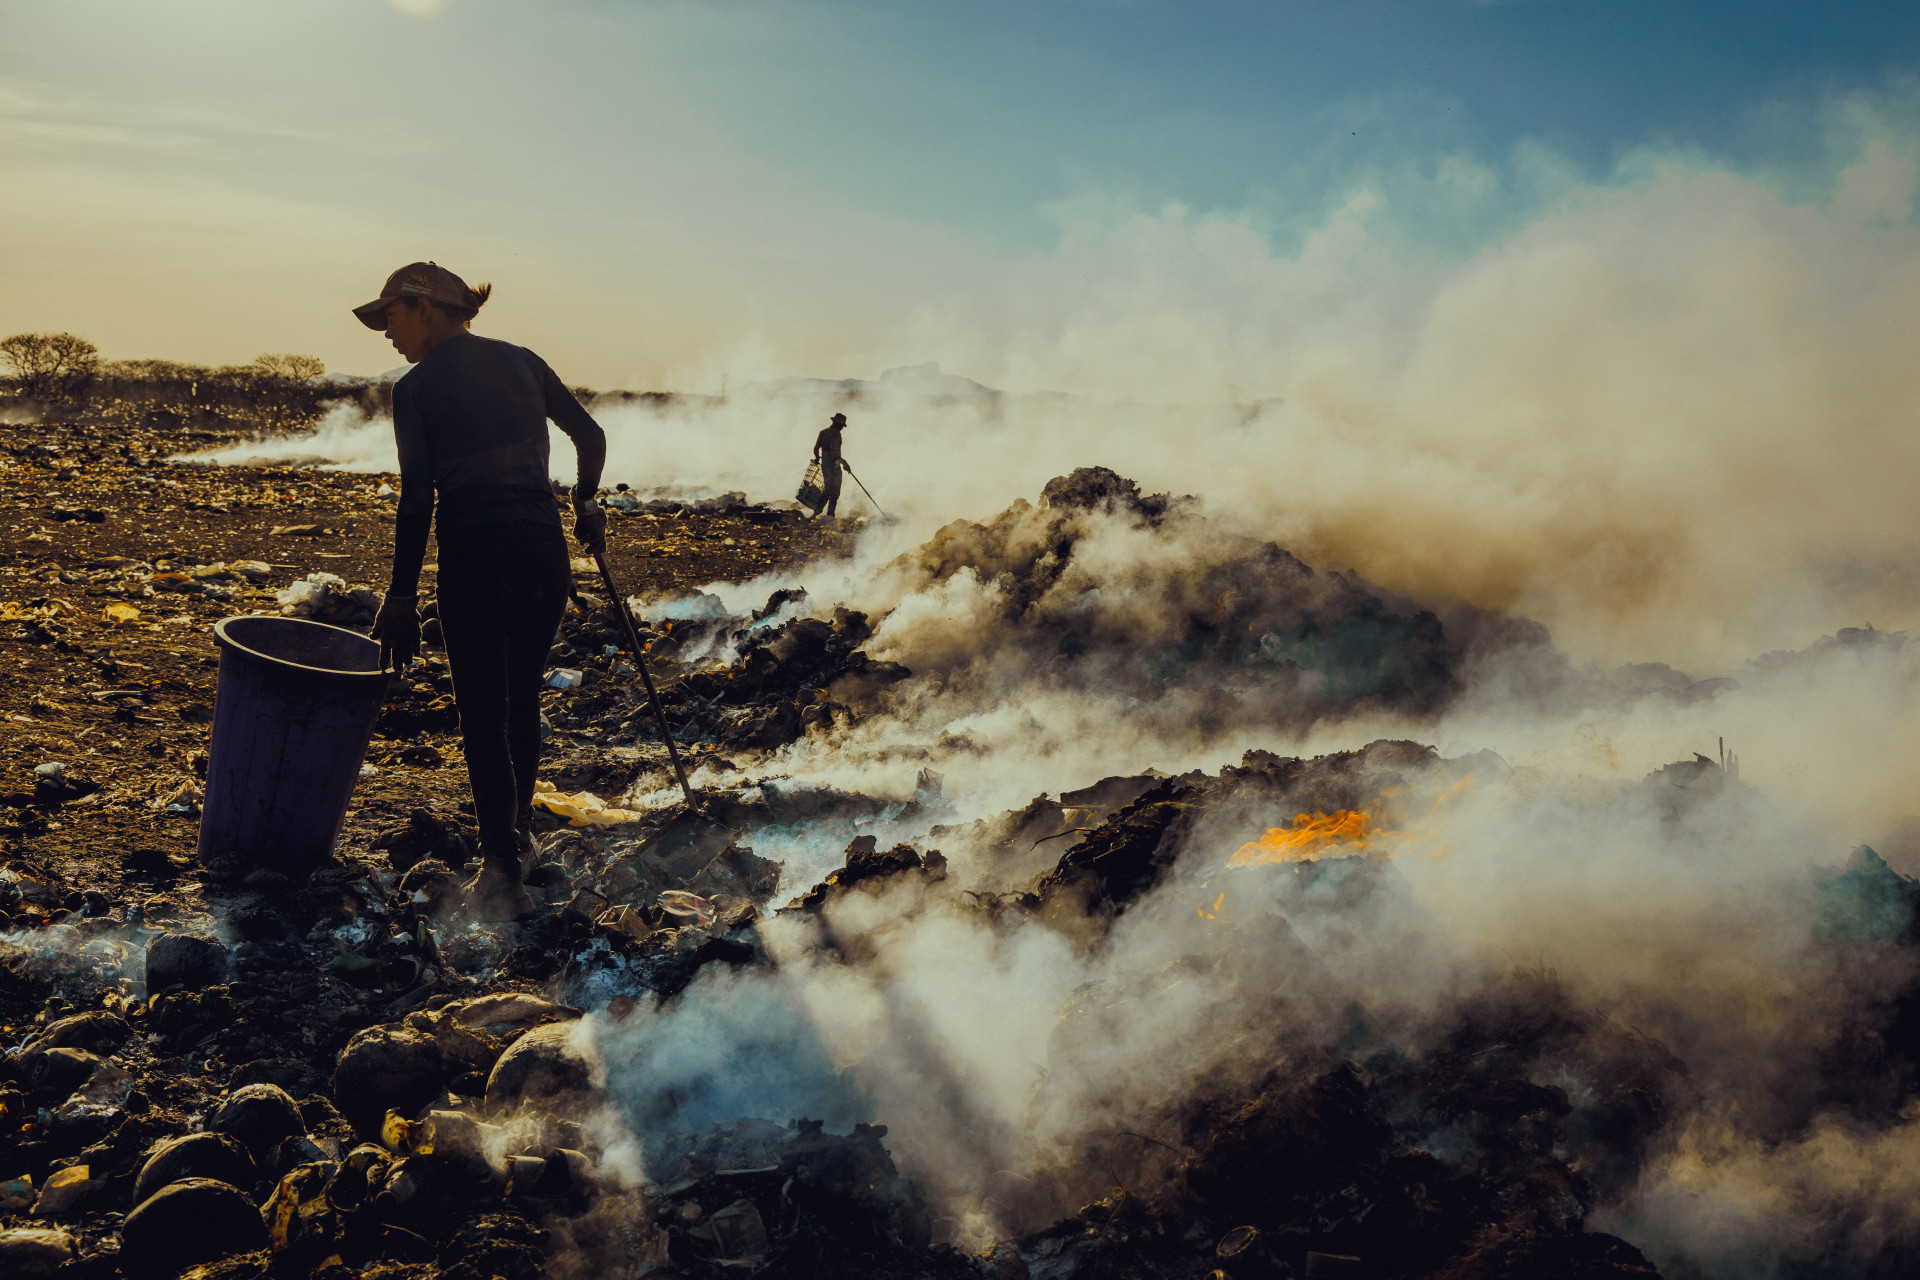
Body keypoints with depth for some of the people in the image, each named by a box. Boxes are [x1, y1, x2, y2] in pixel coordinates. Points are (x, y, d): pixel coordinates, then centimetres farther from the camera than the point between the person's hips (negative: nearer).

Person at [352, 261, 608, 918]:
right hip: (544, 550, 4)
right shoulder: (522, 360, 11)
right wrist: (585, 503, 34)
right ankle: (519, 831, 38)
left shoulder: (415, 388, 0)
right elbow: (590, 435, 16)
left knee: (481, 712, 6)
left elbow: (418, 499, -6)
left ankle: (501, 868, 2)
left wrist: (402, 596, -2)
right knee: (523, 694, 22)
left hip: (473, 555, -4)